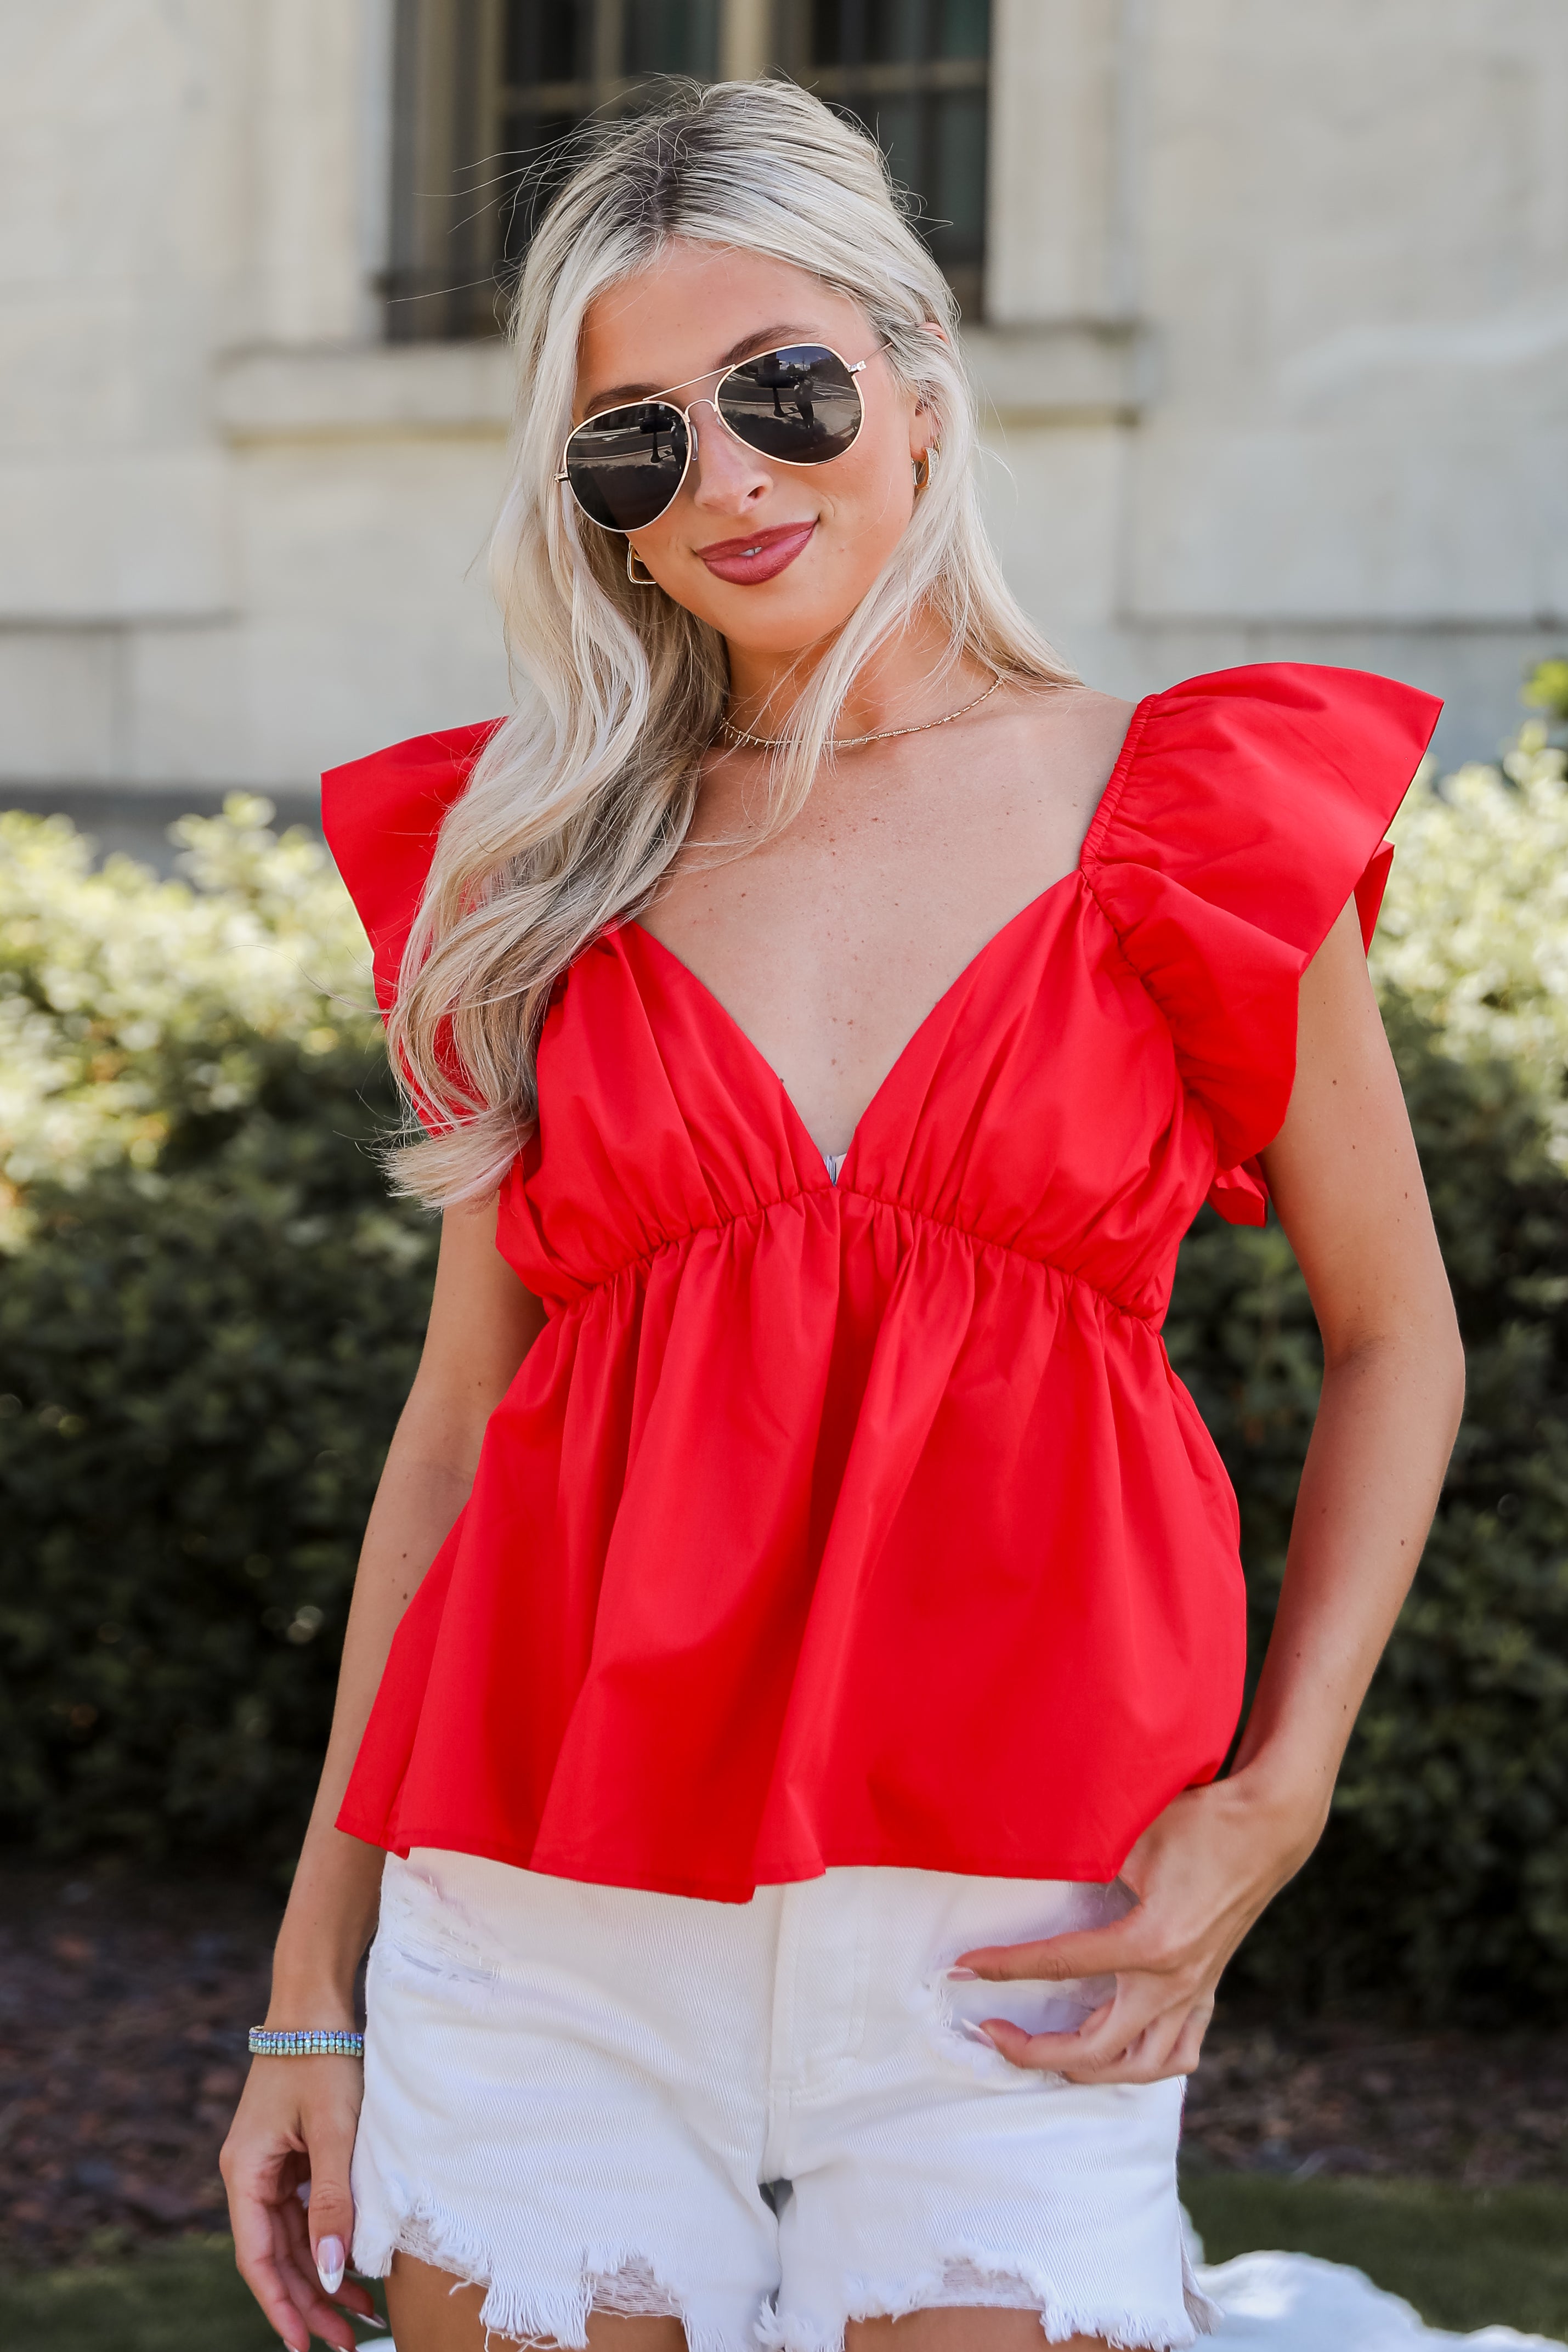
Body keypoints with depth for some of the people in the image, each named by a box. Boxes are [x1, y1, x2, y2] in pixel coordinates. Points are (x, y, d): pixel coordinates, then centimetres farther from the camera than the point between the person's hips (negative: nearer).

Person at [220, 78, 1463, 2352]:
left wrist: (1269, 1808, -2)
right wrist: (313, 1992, 10)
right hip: (551, 1930, 2)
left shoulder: (1189, 823, 3)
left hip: (996, 1947, -2)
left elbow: (1395, 1342, 11)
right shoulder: (536, 864, 8)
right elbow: (461, 1420, 11)